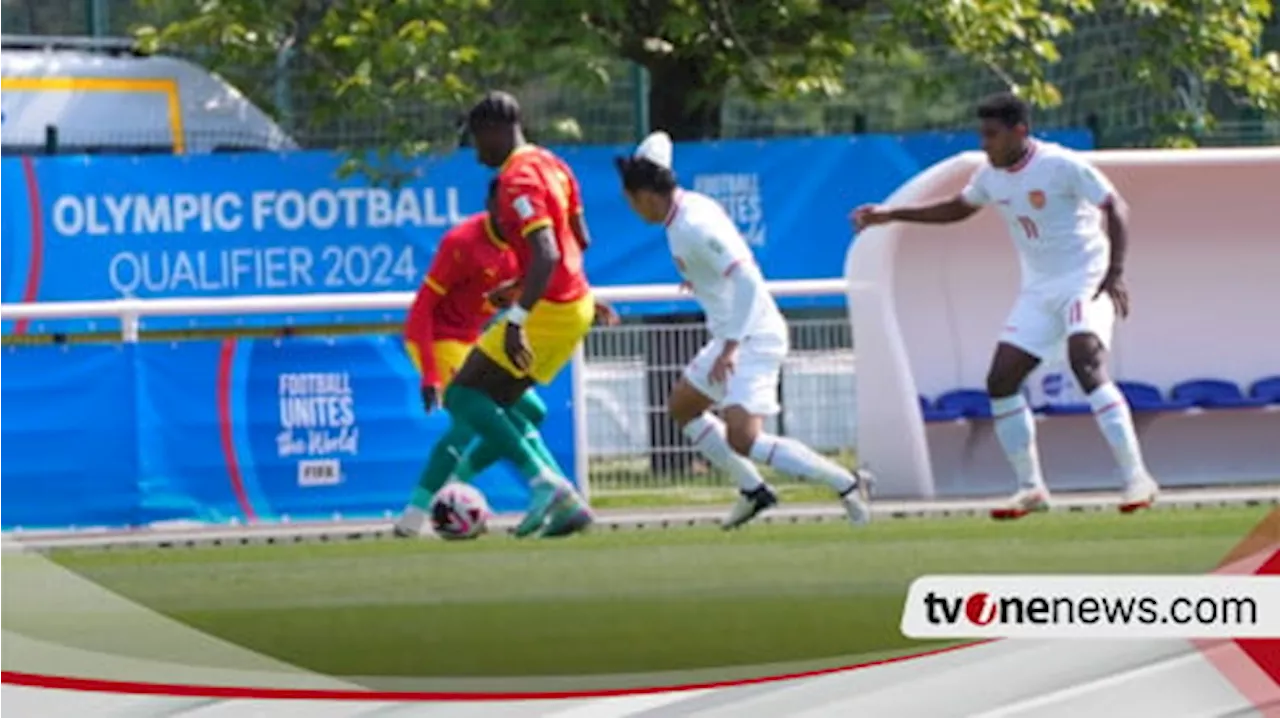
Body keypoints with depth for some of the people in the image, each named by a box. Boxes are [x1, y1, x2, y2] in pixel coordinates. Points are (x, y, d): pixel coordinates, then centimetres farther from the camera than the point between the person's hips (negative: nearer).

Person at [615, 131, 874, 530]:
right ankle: (752, 490, 30)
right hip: (731, 336, 11)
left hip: (753, 339, -11)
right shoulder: (686, 205, 5)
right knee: (682, 407, 26)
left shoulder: (695, 227, -24)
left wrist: (730, 347, -35)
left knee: (742, 439, -24)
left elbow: (747, 281, -32)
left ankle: (846, 483, -18)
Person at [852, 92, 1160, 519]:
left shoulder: (1061, 166, -16)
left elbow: (1115, 208, -14)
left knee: (1086, 363, -28)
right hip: (1038, 291, 8)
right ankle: (1031, 488, 10)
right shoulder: (992, 175, 6)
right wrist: (891, 215, 18)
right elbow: (958, 209, 24)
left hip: (1084, 281, -8)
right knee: (1001, 381, -1)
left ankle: (1136, 478, -27)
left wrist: (1116, 273, -24)